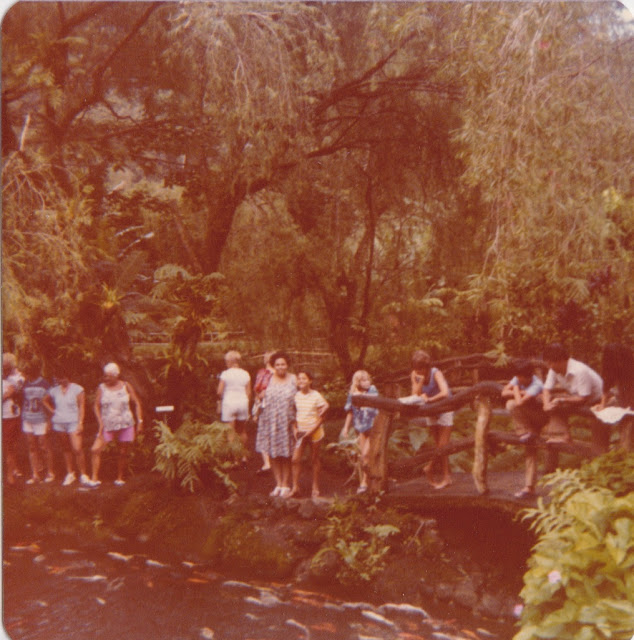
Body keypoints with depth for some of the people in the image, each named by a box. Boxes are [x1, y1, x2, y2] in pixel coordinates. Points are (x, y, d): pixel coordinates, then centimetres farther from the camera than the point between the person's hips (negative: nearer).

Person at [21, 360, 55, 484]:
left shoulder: (44, 384, -6)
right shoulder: (25, 384, 6)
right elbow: (22, 401, 10)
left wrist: (49, 421, -8)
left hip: (41, 420, -4)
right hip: (27, 420, 4)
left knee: (44, 447, 2)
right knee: (32, 447, 7)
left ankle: (50, 472, 14)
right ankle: (35, 474, 14)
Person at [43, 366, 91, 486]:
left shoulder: (77, 389, -4)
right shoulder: (54, 390, 8)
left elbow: (81, 407, -4)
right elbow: (45, 400, 25)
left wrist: (80, 423, -10)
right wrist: (52, 410, 10)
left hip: (73, 422, -4)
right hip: (59, 423, 4)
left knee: (77, 449, -13)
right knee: (66, 449, 9)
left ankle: (83, 475, -3)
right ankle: (70, 474, 19)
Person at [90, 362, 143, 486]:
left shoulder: (126, 386, 1)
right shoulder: (101, 388, 1)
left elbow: (137, 404, 5)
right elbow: (97, 406, 5)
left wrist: (140, 421, -2)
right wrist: (100, 423, -7)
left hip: (125, 425, 0)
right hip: (107, 425, 0)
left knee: (123, 453, 4)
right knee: (95, 449, -13)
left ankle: (120, 478, 19)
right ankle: (95, 478, -4)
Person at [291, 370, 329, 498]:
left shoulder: (316, 396, -10)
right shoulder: (296, 396, 2)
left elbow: (322, 416, -7)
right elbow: (294, 414, 11)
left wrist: (312, 430, -14)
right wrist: (295, 429, 0)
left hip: (314, 431, -3)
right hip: (301, 432, 4)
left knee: (314, 460, 6)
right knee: (295, 459, -3)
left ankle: (315, 488, 18)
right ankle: (295, 487, 7)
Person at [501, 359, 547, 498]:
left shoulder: (536, 386, -27)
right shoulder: (518, 379, -4)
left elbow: (520, 402, -37)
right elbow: (504, 393, -7)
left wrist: (516, 391, -19)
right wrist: (521, 393, -19)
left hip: (541, 417, -7)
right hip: (530, 419, 7)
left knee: (512, 404, -27)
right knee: (531, 451, 5)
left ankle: (526, 434, -13)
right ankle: (529, 487, 8)